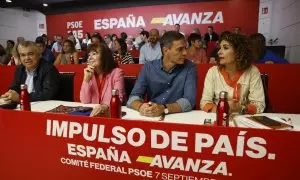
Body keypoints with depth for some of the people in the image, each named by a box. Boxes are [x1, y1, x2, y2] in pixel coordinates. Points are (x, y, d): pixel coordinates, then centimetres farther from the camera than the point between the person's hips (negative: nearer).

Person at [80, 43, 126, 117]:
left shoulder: (117, 72, -5)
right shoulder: (89, 73, 8)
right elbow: (85, 101, 0)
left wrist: (105, 106, -35)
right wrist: (86, 79, -10)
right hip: (94, 112, 3)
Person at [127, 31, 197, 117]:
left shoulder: (190, 68, -6)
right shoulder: (148, 68, -1)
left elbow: (189, 101, -16)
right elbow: (134, 96, -5)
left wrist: (164, 109, -31)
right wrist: (140, 106, -27)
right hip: (152, 117, 2)